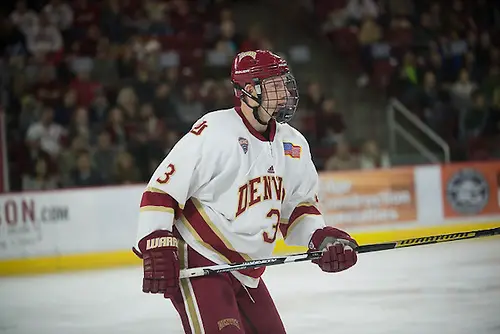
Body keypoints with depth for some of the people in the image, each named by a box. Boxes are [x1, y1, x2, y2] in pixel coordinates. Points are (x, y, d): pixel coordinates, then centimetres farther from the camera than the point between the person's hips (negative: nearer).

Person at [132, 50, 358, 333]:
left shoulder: (294, 145, 6)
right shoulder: (214, 132, -17)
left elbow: (299, 204, 16)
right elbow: (161, 190, -16)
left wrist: (322, 237, -3)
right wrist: (157, 250, -22)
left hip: (247, 274, 8)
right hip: (197, 265, -8)